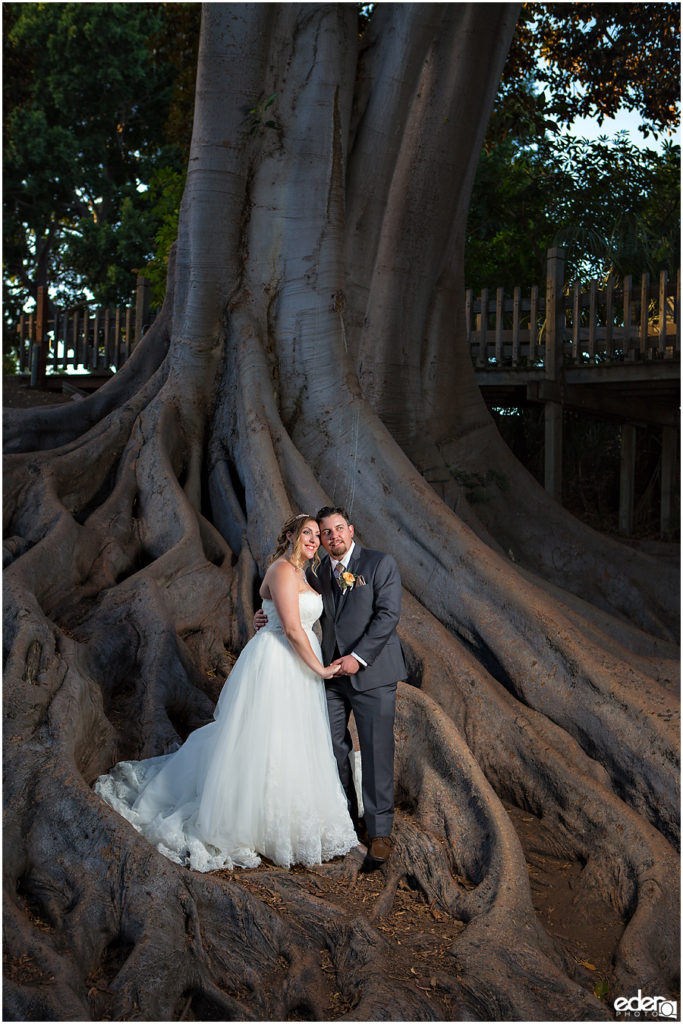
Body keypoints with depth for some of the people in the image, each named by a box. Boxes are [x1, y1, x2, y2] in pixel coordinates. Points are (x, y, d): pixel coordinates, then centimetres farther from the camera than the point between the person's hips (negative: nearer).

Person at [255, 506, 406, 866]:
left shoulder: (380, 563, -6)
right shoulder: (318, 572, 10)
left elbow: (388, 614, -13)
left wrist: (358, 657, -20)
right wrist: (269, 617, 6)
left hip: (372, 674, -5)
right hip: (331, 673, 5)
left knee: (376, 752, -1)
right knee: (332, 748, 8)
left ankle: (379, 831, 10)